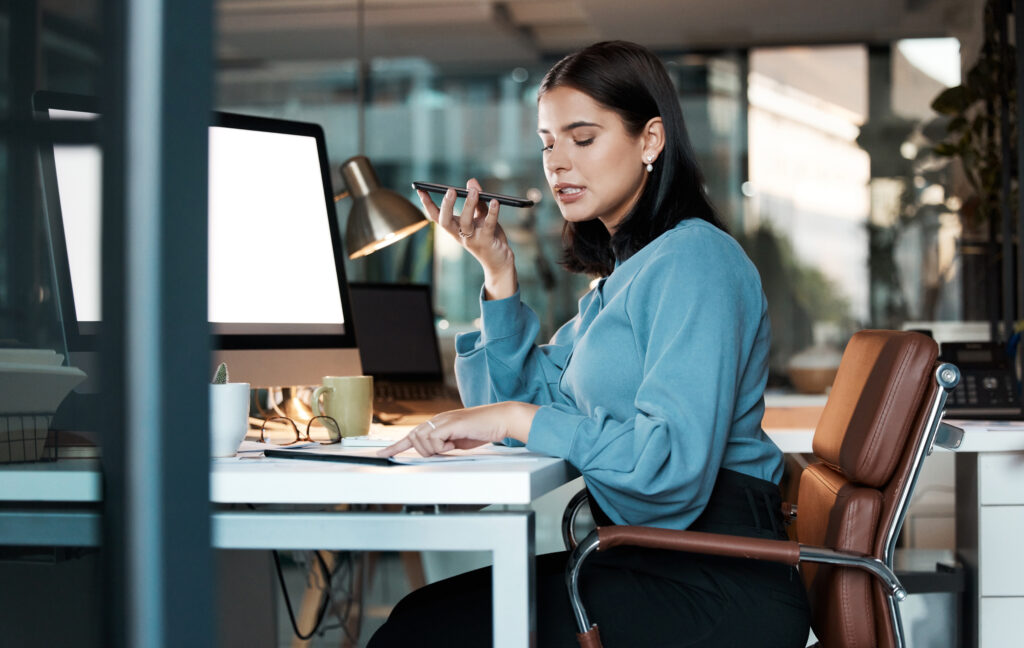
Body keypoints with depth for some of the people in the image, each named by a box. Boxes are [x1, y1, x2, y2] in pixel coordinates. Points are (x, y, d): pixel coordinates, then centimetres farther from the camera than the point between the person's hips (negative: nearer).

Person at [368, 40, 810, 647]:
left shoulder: (695, 258, -12)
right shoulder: (621, 276, 19)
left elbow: (675, 463, -24)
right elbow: (527, 399, 14)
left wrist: (516, 418, -21)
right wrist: (499, 273, 6)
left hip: (715, 589, -9)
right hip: (648, 563, 9)